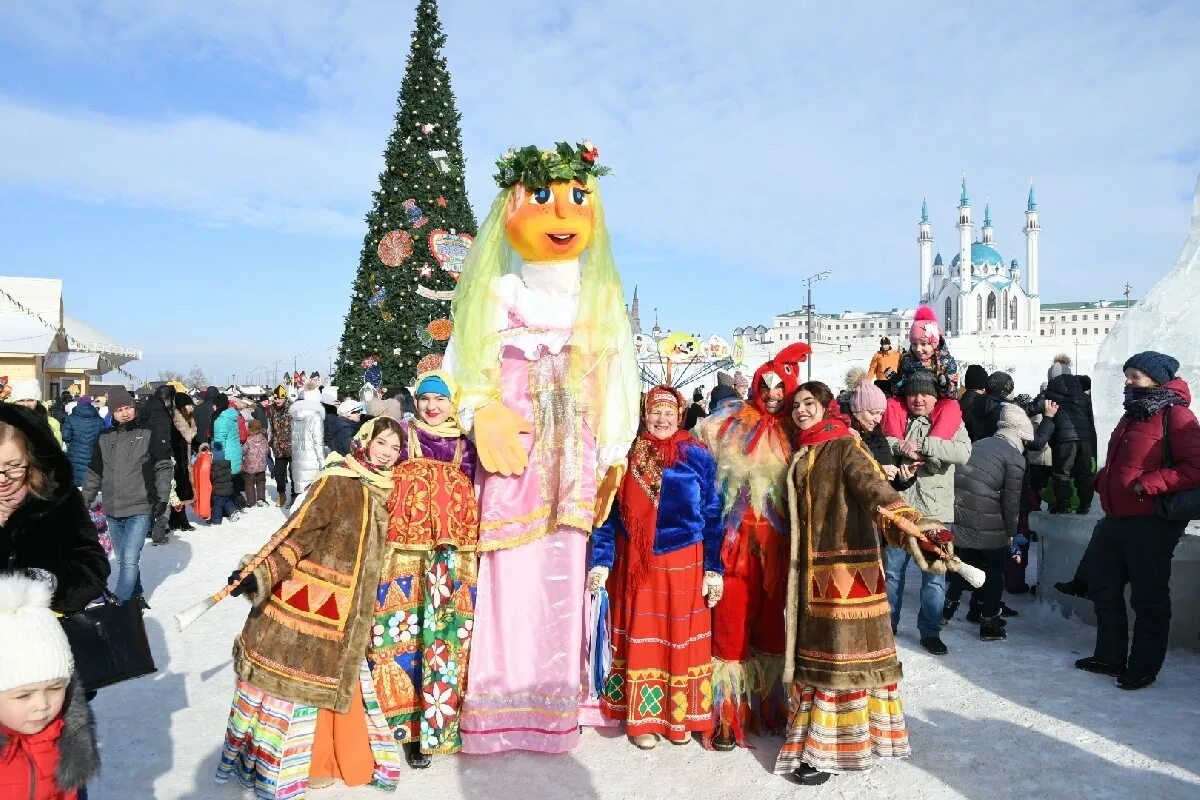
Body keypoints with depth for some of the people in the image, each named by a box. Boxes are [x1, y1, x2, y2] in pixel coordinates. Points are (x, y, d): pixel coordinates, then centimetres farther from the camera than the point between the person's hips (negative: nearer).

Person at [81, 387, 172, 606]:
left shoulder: (148, 435, -2)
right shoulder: (105, 439, 9)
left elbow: (164, 467, 0)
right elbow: (94, 472, 18)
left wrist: (162, 497, -6)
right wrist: (86, 500, 16)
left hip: (140, 509, -5)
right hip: (113, 511, 5)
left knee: (130, 558, -14)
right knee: (123, 559, 13)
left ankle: (119, 602, -12)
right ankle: (136, 596, 27)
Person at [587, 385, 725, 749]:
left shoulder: (698, 456, 0)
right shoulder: (627, 456, 2)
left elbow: (713, 516, -1)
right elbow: (609, 513, 3)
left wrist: (714, 569, -6)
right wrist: (600, 561, -5)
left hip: (684, 565, 0)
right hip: (636, 566, 0)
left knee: (683, 640, 9)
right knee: (641, 640, 8)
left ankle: (681, 719, 24)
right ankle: (641, 719, 21)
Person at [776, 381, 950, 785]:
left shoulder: (846, 446, -8)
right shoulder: (802, 454, 15)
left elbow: (875, 490, -25)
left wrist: (912, 527, -41)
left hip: (847, 563, -7)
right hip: (810, 566, 7)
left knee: (841, 652, -2)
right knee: (817, 651, 11)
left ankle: (829, 747, 5)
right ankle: (819, 739, 22)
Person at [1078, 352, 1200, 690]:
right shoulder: (1133, 415, 17)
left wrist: (1148, 485, -25)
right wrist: (1103, 480, 11)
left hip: (1151, 523, -9)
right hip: (1116, 519, 9)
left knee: (1148, 598, 2)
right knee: (1103, 588, 15)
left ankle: (1143, 668, 14)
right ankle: (1109, 656, 28)